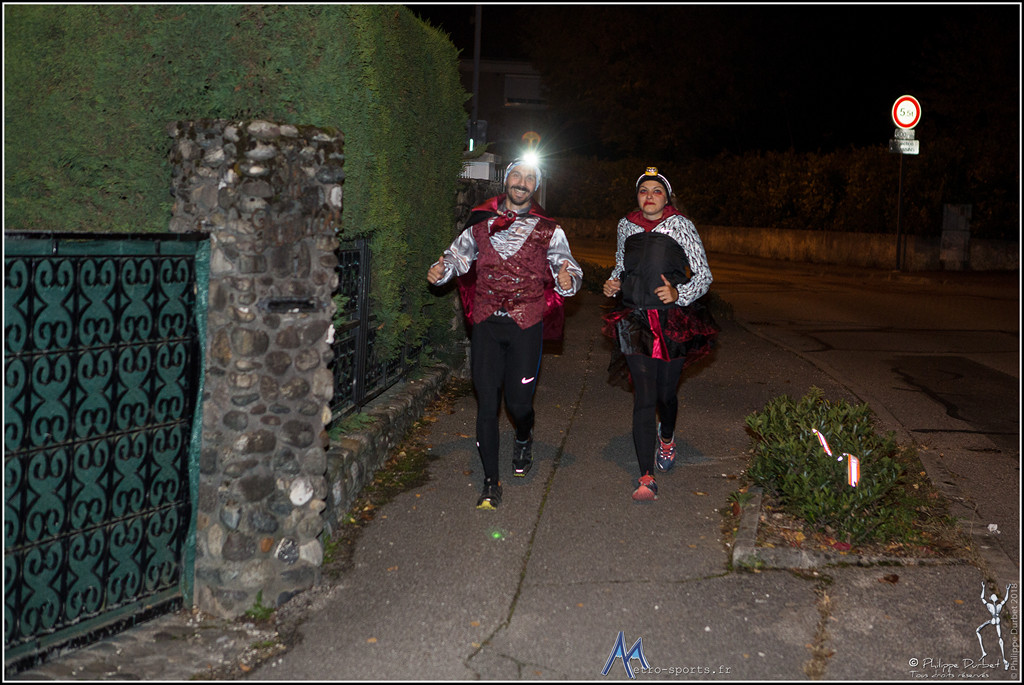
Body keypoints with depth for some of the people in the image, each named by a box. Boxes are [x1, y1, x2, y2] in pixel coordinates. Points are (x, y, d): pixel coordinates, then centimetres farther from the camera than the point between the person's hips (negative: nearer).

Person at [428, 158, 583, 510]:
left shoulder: (547, 230, 6)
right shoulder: (481, 222, 10)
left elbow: (568, 266, 2)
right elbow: (459, 254, 17)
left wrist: (567, 279, -22)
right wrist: (441, 269, -4)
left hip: (526, 325, -1)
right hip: (486, 323, 1)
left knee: (518, 401, 0)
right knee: (487, 402, -2)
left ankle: (524, 438, 38)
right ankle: (491, 482, 7)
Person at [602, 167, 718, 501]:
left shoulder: (680, 226, -2)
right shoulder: (626, 226, 8)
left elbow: (704, 275, -1)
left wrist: (678, 293, -18)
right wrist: (613, 282, 4)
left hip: (674, 321, -1)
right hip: (636, 321, 1)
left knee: (666, 393, 11)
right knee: (644, 397, -9)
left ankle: (667, 438, 47)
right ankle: (647, 477, -9)